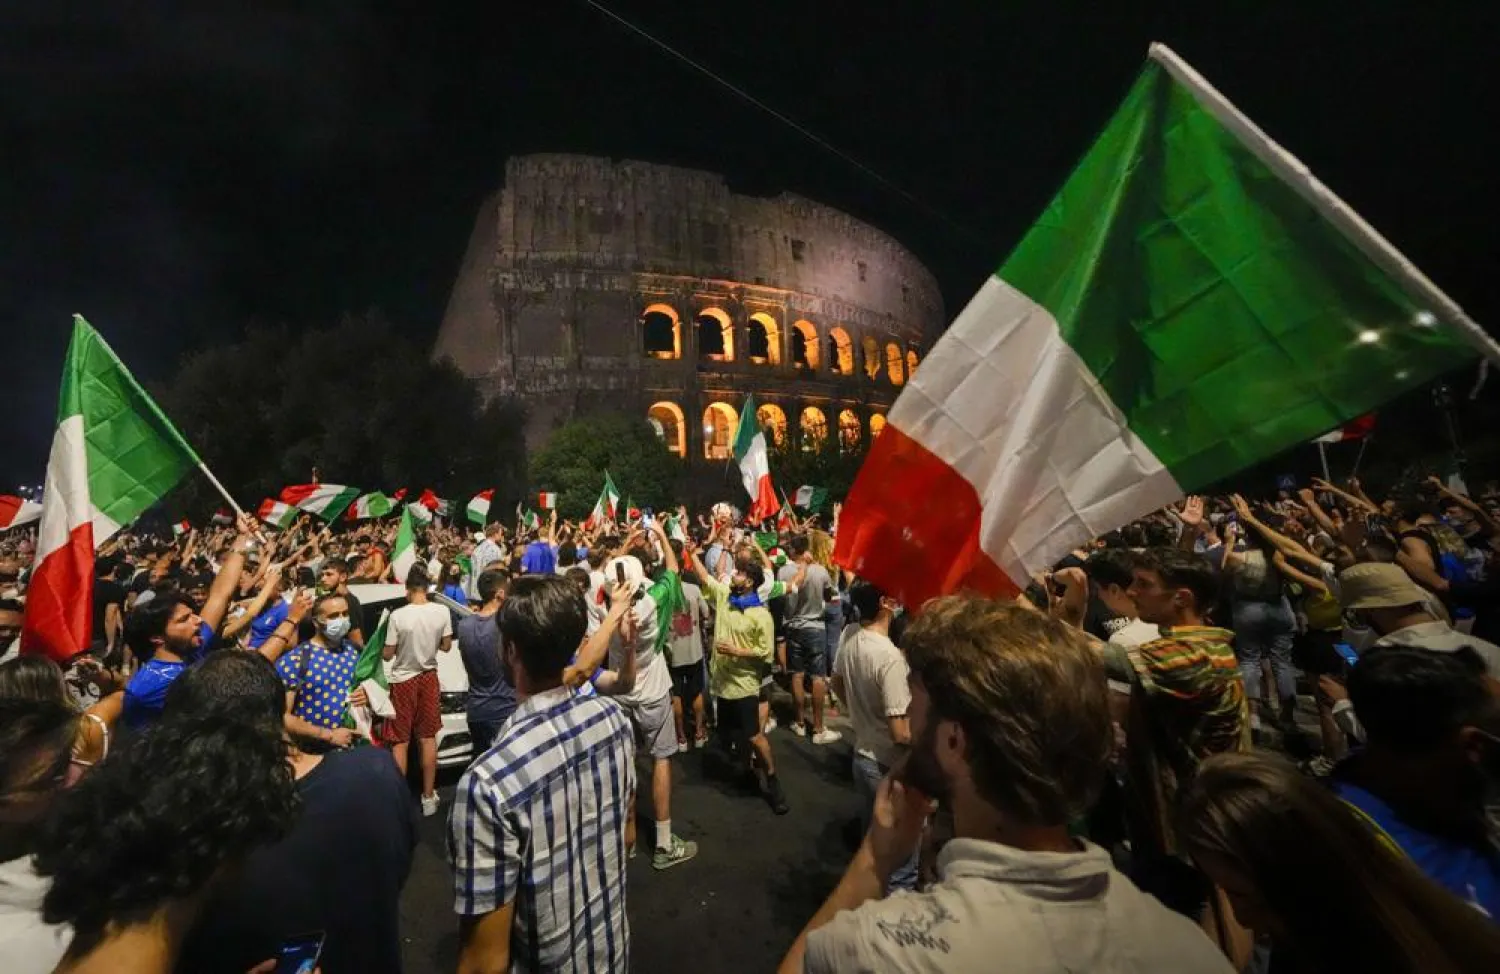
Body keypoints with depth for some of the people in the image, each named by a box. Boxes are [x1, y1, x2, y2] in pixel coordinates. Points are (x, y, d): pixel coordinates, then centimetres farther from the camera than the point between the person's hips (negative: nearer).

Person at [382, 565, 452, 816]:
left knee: (400, 741, 10)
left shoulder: (398, 615, -18)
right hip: (428, 677, 3)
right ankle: (428, 797, 22)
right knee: (428, 737, 13)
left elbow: (387, 654, -10)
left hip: (402, 680, -3)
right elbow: (446, 646, 0)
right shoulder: (442, 612, -11)